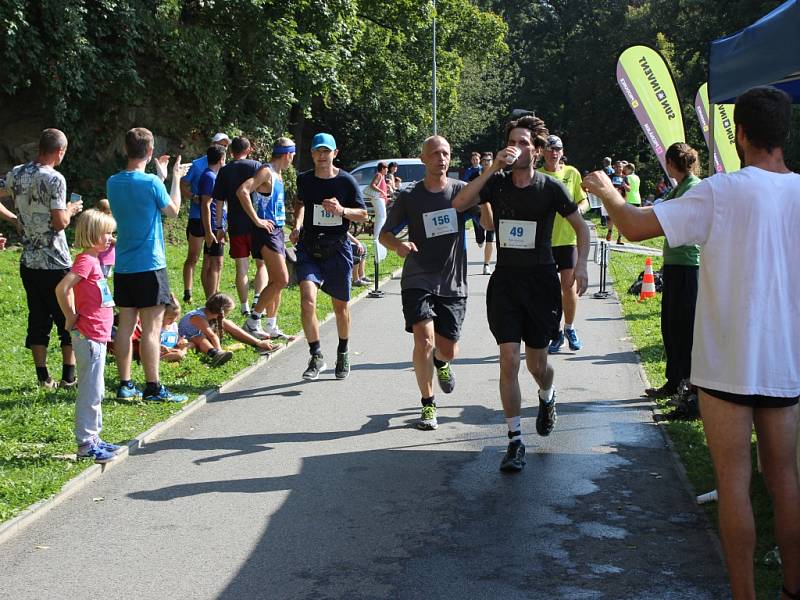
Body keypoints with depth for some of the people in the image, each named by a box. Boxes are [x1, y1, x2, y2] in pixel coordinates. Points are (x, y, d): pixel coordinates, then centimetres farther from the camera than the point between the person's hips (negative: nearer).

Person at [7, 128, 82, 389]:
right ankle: (69, 377, 9)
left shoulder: (15, 174, 4)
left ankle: (43, 377, 13)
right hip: (55, 263, -6)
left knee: (38, 319, 11)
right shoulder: (54, 179, -16)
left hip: (28, 262, 6)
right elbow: (60, 223, -17)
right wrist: (71, 210, 0)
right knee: (69, 319, 6)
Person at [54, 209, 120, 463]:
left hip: (97, 336, 10)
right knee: (90, 391, -4)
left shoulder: (92, 260, 13)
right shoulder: (86, 260, -16)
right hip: (89, 337, -10)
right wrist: (71, 318, -14)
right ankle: (86, 443, 2)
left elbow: (71, 289, 25)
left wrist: (73, 316, 14)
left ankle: (93, 439, 24)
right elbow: (61, 289, -27)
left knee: (96, 391, 15)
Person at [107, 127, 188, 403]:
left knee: (126, 324, 10)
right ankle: (153, 387, 0)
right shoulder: (152, 182, -14)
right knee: (151, 328, -3)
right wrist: (175, 178, 12)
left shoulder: (113, 182, 4)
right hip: (150, 265, -6)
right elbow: (173, 210, 1)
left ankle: (125, 385, 15)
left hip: (123, 266, 6)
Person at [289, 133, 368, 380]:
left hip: (337, 248, -1)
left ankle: (343, 354, 34)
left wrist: (342, 210, -19)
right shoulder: (304, 180, 3)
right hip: (309, 248, 1)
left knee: (341, 305, 11)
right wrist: (297, 225, 8)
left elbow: (363, 214, 0)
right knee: (307, 300, -18)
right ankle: (316, 357, -6)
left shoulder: (346, 181, -5)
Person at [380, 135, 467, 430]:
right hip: (418, 281, -1)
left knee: (448, 350, 5)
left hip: (453, 284, 1)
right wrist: (398, 245, -16)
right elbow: (384, 234, 7)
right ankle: (428, 404, 2)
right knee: (424, 341, -18)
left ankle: (441, 364, 45)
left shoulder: (461, 190, 0)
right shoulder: (409, 197, 0)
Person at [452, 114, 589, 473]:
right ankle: (515, 441, 1)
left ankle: (547, 397, 45)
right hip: (505, 280, 1)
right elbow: (459, 203, -16)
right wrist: (492, 168, -21)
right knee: (509, 360, -9)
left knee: (536, 364, 8)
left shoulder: (550, 188, -4)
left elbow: (581, 227, 7)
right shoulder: (496, 183, 0)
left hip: (541, 281, -1)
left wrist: (581, 265, -7)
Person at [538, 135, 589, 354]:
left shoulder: (572, 173, 4)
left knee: (569, 286, -1)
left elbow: (584, 201, 9)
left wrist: (580, 208, -12)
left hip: (568, 238, 0)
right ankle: (555, 333, 16)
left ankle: (569, 327, 20)